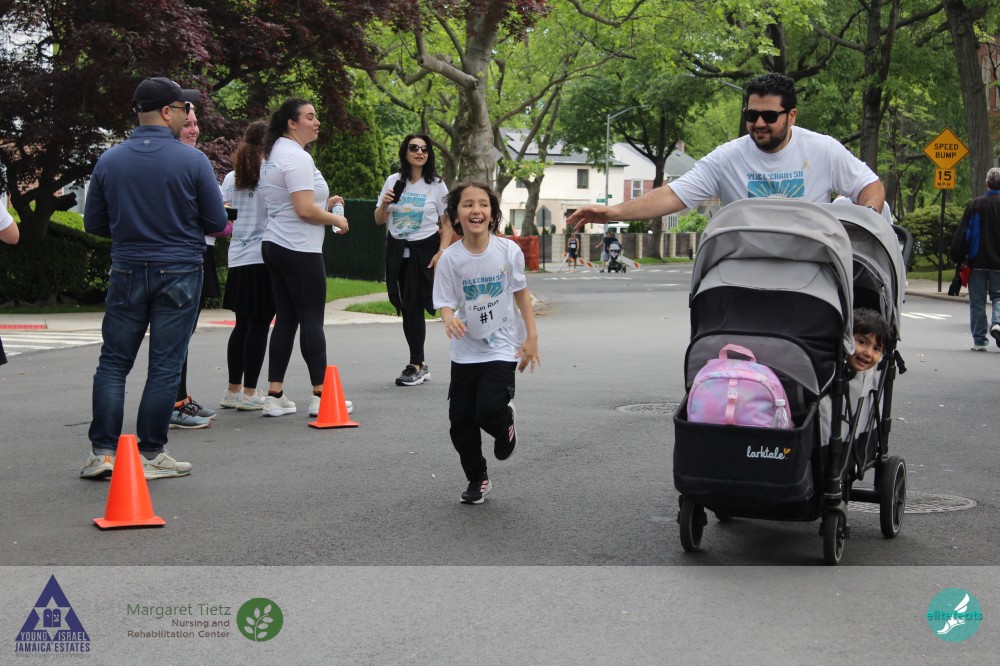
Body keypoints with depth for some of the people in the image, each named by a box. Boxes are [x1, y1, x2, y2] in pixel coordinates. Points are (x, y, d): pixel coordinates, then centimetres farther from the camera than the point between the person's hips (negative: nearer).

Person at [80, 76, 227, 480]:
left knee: (113, 363, 10)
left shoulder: (108, 161, 0)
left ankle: (102, 451, 7)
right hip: (179, 273, -3)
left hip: (127, 272, 3)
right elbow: (217, 223, -5)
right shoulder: (192, 160, -10)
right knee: (164, 367, 3)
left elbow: (94, 223, 6)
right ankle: (151, 455, 7)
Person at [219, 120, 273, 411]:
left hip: (238, 259, 6)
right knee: (259, 325, -2)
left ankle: (233, 390, 18)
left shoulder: (231, 178, 9)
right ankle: (249, 393, -1)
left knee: (242, 324, 13)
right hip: (265, 257, -6)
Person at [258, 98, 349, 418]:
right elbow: (304, 210, -21)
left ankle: (274, 396, 9)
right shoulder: (297, 157, -15)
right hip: (299, 250, -10)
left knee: (286, 319, 10)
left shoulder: (274, 154, 17)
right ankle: (320, 396, -1)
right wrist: (335, 219, -6)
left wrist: (324, 204, 19)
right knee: (312, 320, -4)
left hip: (275, 246, 10)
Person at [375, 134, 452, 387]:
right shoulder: (393, 181, 6)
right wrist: (384, 204, -9)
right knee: (406, 307, 4)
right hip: (397, 250, 3)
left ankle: (416, 366, -4)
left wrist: (441, 252, -13)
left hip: (424, 250, -3)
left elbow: (447, 224, -1)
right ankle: (420, 364, 17)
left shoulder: (436, 185, -1)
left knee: (414, 306, -10)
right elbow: (379, 220, 12)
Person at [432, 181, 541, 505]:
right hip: (466, 350, 2)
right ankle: (477, 479, 27)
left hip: (502, 346, -2)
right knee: (460, 420, 5)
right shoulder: (451, 258, -11)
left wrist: (531, 337, -2)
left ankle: (506, 421, 19)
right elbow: (445, 303, -9)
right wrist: (449, 319, -33)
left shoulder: (508, 250, -10)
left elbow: (521, 293, 1)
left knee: (490, 410, -19)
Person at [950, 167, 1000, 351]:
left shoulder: (976, 204, -4)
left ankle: (979, 340, 6)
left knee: (977, 302, 6)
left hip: (978, 261, -1)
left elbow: (963, 234, -5)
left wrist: (958, 258, 1)